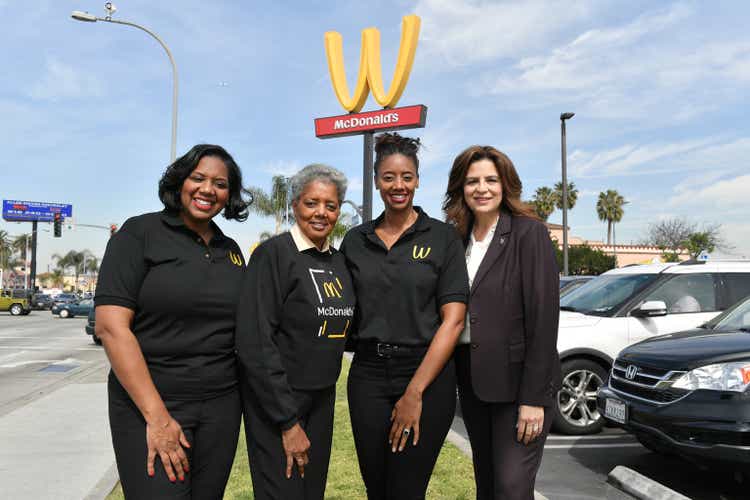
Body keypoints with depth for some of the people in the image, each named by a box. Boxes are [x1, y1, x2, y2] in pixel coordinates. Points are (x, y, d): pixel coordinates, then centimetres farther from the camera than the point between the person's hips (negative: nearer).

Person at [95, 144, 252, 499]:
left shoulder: (231, 251, 9)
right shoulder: (140, 233, -6)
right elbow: (111, 325, -14)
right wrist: (157, 416, -17)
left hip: (222, 405, 5)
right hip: (149, 404, -5)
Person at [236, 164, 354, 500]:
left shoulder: (338, 261, 6)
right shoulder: (273, 254, -15)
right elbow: (255, 343, -19)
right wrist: (288, 421, -18)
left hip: (323, 398, 6)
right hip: (274, 400, -6)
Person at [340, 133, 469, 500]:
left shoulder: (443, 237, -3)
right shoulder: (355, 240, 7)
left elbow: (453, 319, -9)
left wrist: (415, 392, -13)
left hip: (427, 375, -3)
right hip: (367, 376, 3)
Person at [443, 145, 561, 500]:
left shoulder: (528, 232, -9)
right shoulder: (459, 238, 8)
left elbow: (544, 317, -14)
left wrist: (533, 398, -16)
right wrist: (461, 375, 4)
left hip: (516, 381, -6)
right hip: (471, 380, 6)